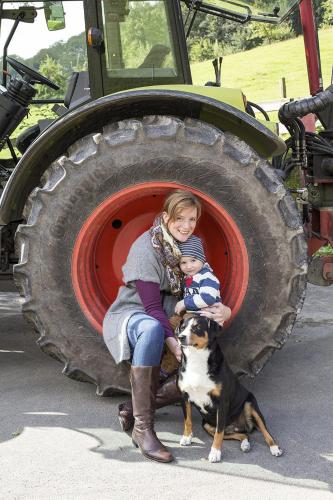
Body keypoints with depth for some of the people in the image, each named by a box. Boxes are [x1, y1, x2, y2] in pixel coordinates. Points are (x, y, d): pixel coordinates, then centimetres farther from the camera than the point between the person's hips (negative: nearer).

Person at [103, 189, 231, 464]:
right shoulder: (146, 248, -19)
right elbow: (152, 306, -22)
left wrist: (221, 310, -25)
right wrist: (171, 340, -38)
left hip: (168, 322, 7)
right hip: (130, 317, -7)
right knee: (152, 329, -42)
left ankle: (134, 407, -1)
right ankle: (142, 427, -37)